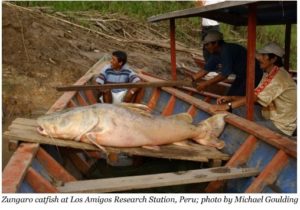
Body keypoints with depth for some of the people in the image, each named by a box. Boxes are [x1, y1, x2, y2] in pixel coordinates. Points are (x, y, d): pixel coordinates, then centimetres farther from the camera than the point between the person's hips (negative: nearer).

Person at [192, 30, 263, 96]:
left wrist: (206, 84, -27)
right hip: (241, 76, 9)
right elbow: (205, 70, 5)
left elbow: (225, 74, -29)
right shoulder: (216, 54, 0)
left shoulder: (227, 51, -28)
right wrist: (192, 79, -3)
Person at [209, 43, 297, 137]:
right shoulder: (269, 74, 5)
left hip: (282, 124, -9)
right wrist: (231, 98, -9)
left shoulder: (278, 77, -26)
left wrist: (227, 106, -35)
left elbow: (255, 96, -32)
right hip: (272, 115, 9)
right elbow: (256, 97, 3)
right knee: (238, 109, 0)